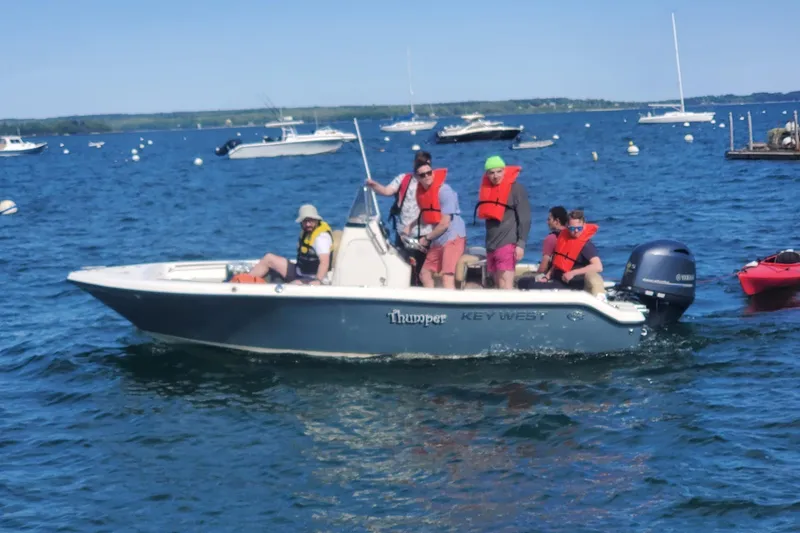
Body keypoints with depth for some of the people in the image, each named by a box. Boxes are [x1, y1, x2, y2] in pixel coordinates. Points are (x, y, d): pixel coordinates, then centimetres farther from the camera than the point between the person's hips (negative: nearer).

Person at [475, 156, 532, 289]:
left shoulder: (516, 188, -6)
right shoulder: (487, 189, 14)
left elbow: (524, 218, -10)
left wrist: (521, 243, -17)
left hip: (508, 243, -7)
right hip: (491, 244, 8)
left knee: (505, 283, -16)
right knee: (498, 284, 9)